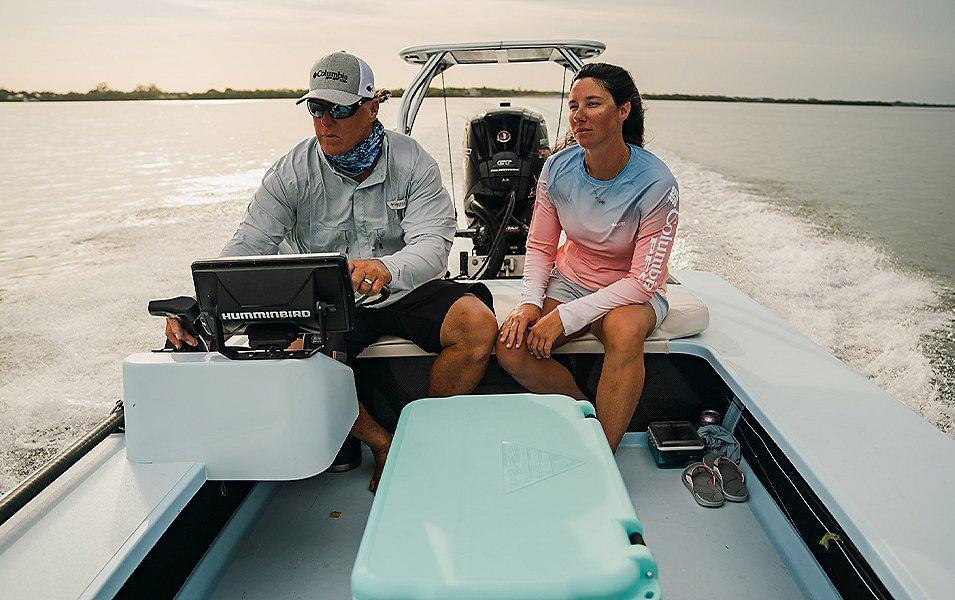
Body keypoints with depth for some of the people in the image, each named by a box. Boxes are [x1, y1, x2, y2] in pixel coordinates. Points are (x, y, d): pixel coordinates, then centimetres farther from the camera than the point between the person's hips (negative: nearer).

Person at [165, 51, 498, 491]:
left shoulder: (412, 162, -5)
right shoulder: (292, 173, -3)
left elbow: (433, 244, -20)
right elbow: (246, 248, -10)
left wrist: (387, 268, -44)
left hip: (407, 291, 0)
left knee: (479, 324, -26)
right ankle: (381, 442, -5)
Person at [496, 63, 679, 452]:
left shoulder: (656, 183, -21)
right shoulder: (558, 169, -9)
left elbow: (643, 280, -21)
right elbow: (540, 246, 1)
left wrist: (566, 316, -27)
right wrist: (530, 302, -17)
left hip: (633, 292, -3)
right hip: (571, 281, 4)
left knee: (623, 329, -39)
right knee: (511, 348, -22)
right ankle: (584, 412, 1)